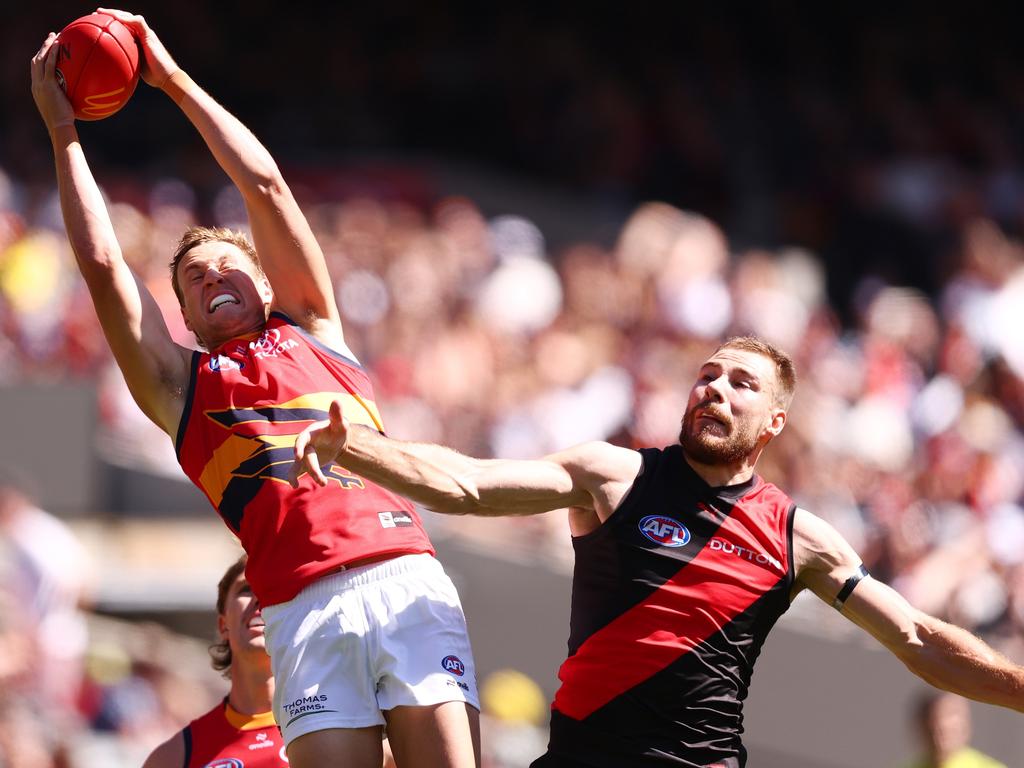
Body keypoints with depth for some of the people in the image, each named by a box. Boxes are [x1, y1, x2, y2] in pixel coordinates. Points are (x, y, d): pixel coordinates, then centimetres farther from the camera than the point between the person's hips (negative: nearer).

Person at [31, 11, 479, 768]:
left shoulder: (311, 331, 25)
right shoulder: (180, 384, 22)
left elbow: (265, 184, 21)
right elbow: (101, 261, 15)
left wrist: (174, 78, 26)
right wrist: (63, 132, 20)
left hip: (405, 575, 0)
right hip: (308, 610, 0)